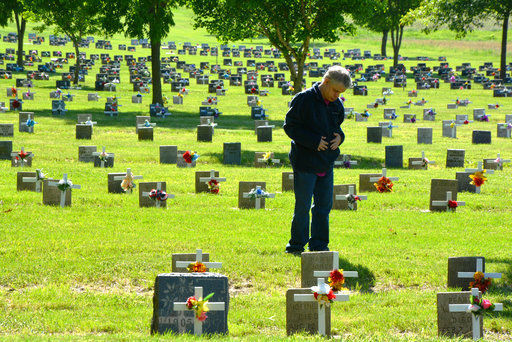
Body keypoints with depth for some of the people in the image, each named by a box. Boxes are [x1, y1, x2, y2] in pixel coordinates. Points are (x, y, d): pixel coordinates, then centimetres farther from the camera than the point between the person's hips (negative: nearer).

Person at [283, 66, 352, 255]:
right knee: (303, 206, -3)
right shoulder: (304, 99, -12)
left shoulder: (337, 105, 8)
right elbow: (290, 126, -12)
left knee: (324, 205, 10)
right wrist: (313, 141, -19)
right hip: (305, 162, -6)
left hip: (326, 163, 7)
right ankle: (297, 245, 7)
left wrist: (339, 137, -2)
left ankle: (319, 245, 19)